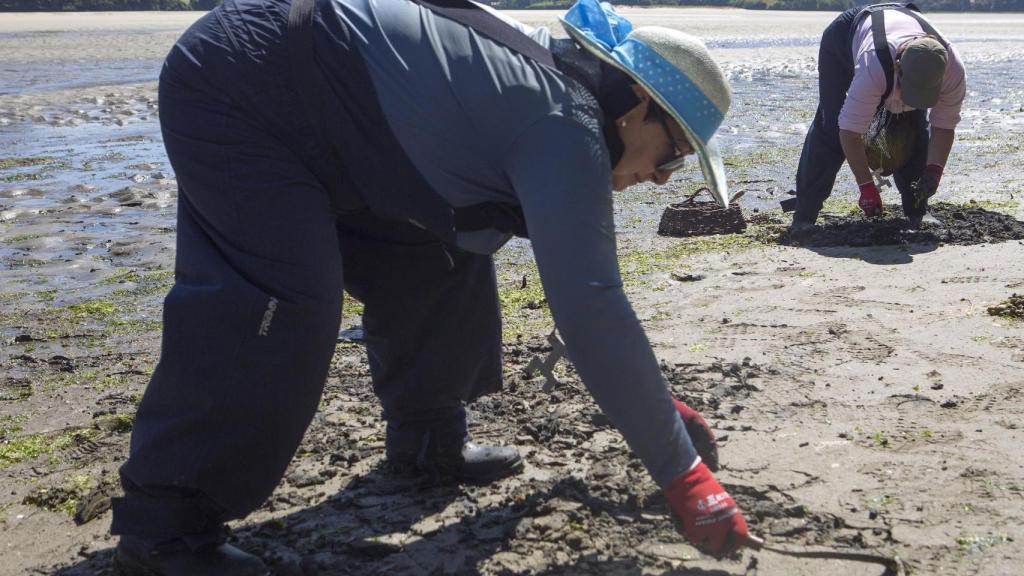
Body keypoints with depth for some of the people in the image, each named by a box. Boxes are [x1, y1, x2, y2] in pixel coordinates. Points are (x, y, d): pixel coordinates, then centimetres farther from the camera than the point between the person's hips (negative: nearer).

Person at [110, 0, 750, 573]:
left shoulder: (544, 86, 9)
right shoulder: (566, 127, -21)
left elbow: (584, 273, 18)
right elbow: (589, 307, -28)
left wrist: (657, 400, 20)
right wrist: (683, 472, -22)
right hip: (239, 88, -10)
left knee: (438, 261, 10)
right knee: (281, 303, -22)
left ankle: (428, 437, 22)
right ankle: (166, 525, -13)